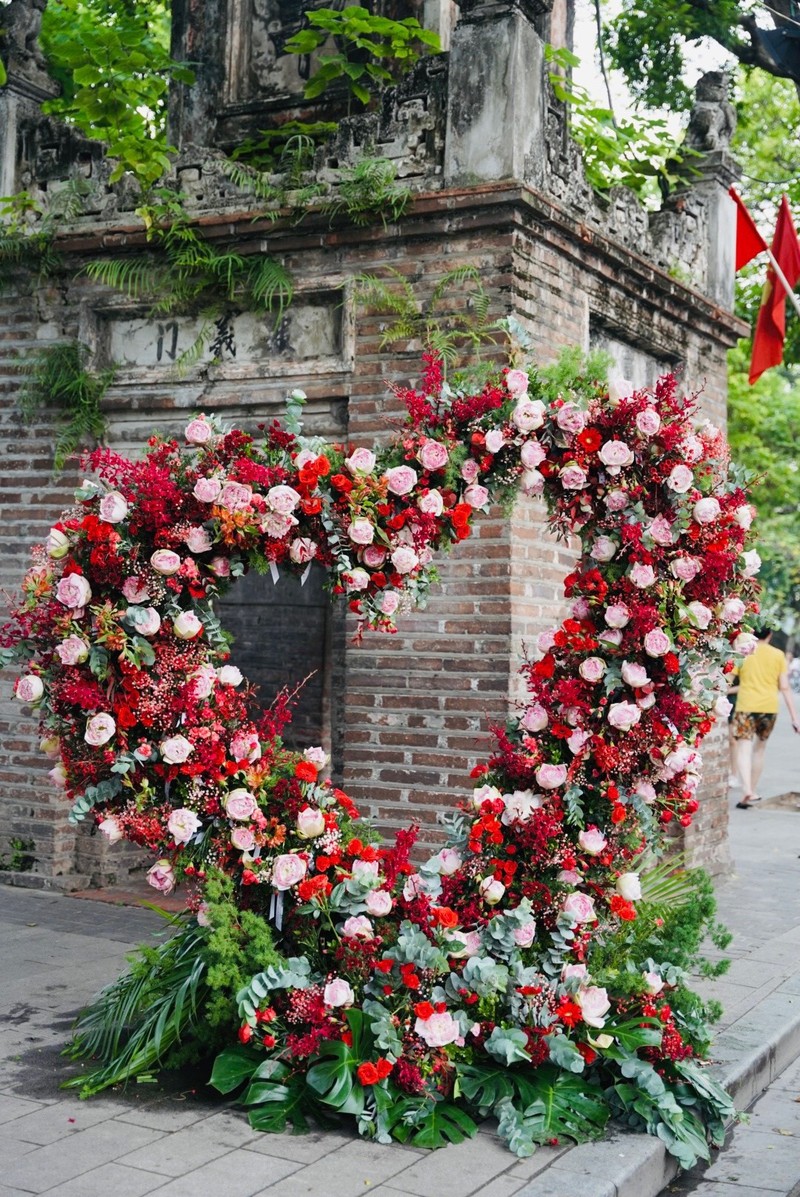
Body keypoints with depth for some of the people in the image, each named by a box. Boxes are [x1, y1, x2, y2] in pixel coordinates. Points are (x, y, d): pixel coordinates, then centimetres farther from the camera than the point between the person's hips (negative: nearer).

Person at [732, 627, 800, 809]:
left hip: (746, 706, -2)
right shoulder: (778, 655, 4)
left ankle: (747, 789, -26)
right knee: (760, 748, 18)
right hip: (769, 707, 2)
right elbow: (785, 688, 3)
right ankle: (752, 791, 21)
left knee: (743, 749, -6)